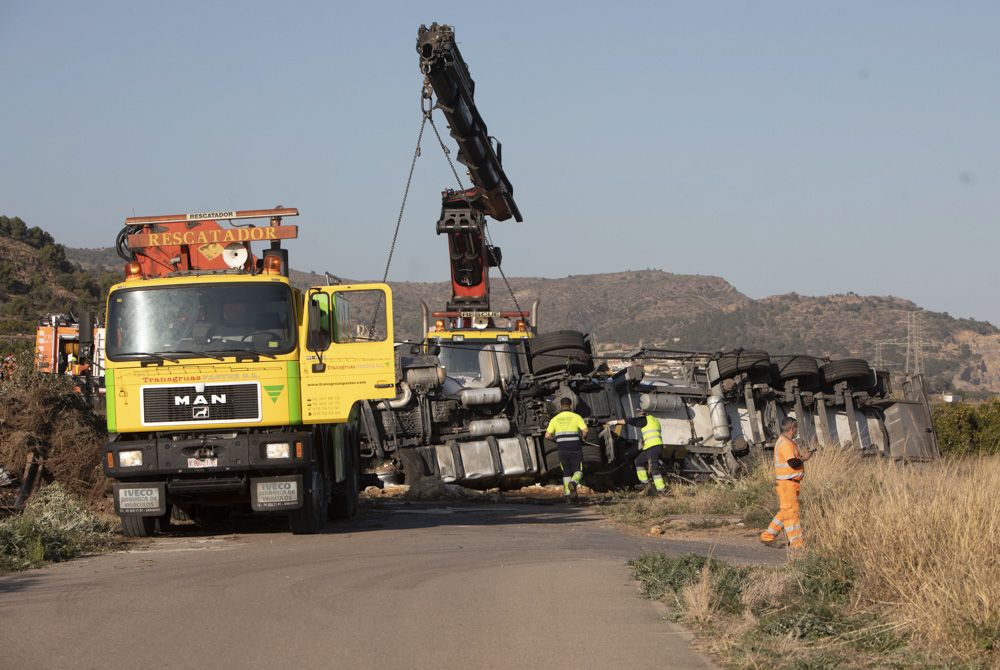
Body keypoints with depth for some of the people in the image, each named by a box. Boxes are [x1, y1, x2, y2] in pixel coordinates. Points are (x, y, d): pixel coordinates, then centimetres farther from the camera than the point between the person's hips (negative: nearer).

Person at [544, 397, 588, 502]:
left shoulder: (555, 419, 7)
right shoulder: (576, 417, 0)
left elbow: (547, 436, 2)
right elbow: (585, 430, -14)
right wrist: (582, 437, 7)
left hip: (562, 450, 2)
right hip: (575, 449, -2)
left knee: (566, 473, 15)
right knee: (578, 472, 5)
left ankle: (568, 494, 8)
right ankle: (573, 483, -25)